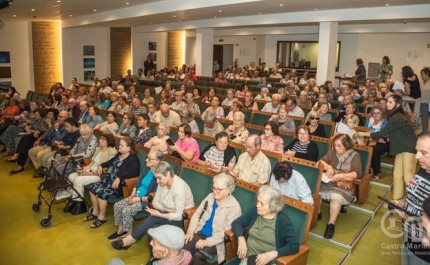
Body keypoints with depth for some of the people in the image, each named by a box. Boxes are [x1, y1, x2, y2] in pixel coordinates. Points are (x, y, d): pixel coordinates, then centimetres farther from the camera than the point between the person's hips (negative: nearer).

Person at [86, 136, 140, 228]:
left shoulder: (133, 159, -14)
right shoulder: (119, 154, 14)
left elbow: (133, 172, -30)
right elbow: (110, 162, 33)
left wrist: (119, 178, -39)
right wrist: (101, 165, 16)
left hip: (119, 185, -9)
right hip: (108, 181, 10)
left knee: (101, 193, -24)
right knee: (92, 187, -1)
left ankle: (102, 217, -2)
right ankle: (95, 212, 15)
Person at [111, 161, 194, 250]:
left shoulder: (179, 187, -28)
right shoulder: (163, 182, -5)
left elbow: (179, 216, -28)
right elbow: (155, 202, 0)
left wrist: (160, 215, -32)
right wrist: (168, 209, -16)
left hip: (183, 219, -7)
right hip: (170, 214, 7)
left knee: (154, 218, -26)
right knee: (152, 230, -24)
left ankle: (131, 239, -13)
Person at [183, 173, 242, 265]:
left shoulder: (234, 207, -13)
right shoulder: (210, 196, 5)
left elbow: (226, 231, -16)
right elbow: (197, 214, 10)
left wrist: (207, 242, -21)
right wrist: (190, 230, -5)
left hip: (216, 241, -5)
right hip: (200, 233, 5)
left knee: (198, 255, -28)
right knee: (183, 249, -21)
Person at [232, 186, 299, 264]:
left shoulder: (283, 220, -8)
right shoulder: (255, 211, 3)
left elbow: (294, 245, -12)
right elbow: (237, 223, 11)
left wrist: (273, 254, -22)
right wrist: (241, 239, -7)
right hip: (248, 257, 2)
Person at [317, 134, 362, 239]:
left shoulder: (354, 155, -1)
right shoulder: (333, 152, 11)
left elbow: (358, 173, -12)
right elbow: (321, 162, 9)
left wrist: (340, 176, -23)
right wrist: (328, 167, -13)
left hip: (344, 185, -4)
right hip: (328, 182, 4)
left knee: (336, 197, -35)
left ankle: (331, 224, -21)